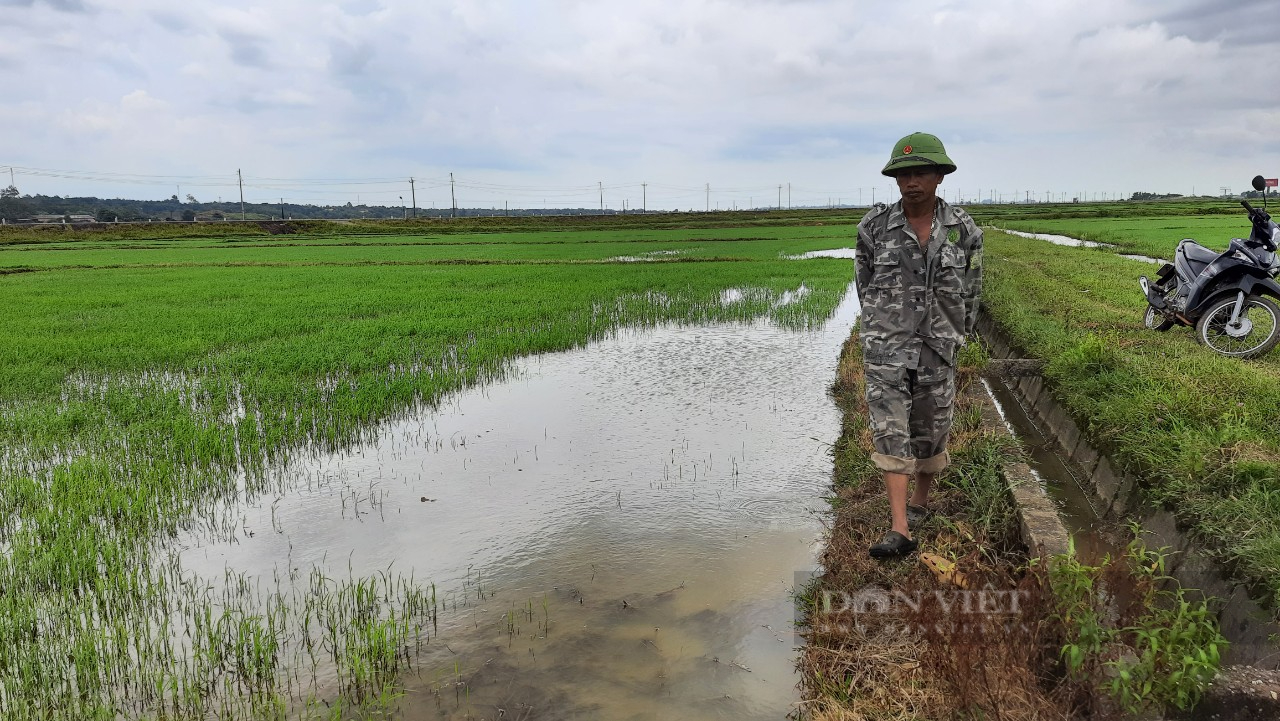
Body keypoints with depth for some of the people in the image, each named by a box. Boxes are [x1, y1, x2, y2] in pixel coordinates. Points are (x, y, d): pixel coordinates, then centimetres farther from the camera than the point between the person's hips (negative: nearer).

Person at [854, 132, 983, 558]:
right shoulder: (874, 228, -6)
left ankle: (919, 502, 37)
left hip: (938, 350, 1)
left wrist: (953, 339, 16)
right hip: (886, 348, -1)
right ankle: (899, 531, -9)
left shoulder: (964, 231, -4)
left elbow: (970, 292, 9)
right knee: (890, 430, -9)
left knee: (930, 431, 12)